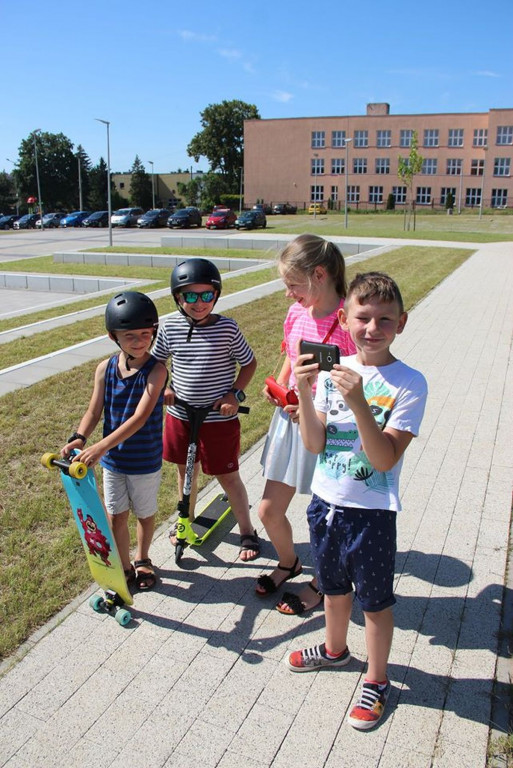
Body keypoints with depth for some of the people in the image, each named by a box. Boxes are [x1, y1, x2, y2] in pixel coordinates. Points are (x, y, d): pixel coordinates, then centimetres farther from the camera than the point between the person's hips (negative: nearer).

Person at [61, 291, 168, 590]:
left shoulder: (156, 370, -20)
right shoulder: (105, 368, -6)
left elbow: (140, 418, -29)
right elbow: (94, 412, -2)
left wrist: (100, 447, -35)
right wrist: (79, 438, -22)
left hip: (146, 461, -3)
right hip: (112, 459, 3)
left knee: (145, 514, 17)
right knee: (116, 516, 14)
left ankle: (143, 560, 44)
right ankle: (124, 567, 36)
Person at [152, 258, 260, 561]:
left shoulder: (227, 328, -14)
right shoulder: (171, 328, -5)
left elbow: (249, 362, -2)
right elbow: (156, 361, 11)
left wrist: (235, 393, -14)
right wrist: (163, 388, -4)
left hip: (219, 419, -3)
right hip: (180, 415, 4)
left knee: (228, 477, 7)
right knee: (185, 469, 21)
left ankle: (248, 532, 27)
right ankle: (186, 520, 46)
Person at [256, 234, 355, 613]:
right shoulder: (296, 314, 1)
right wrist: (277, 388, -2)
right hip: (290, 421, 7)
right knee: (269, 511, 15)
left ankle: (321, 583, 40)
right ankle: (288, 562, 45)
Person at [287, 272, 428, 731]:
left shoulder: (408, 383, -16)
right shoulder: (333, 370, -4)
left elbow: (386, 458, -23)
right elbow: (315, 444, -7)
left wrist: (359, 404, -34)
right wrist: (304, 392, -20)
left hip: (371, 513, -4)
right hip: (325, 502, 5)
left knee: (375, 600, 14)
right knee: (334, 585, 26)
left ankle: (376, 682, 39)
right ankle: (335, 649, 53)